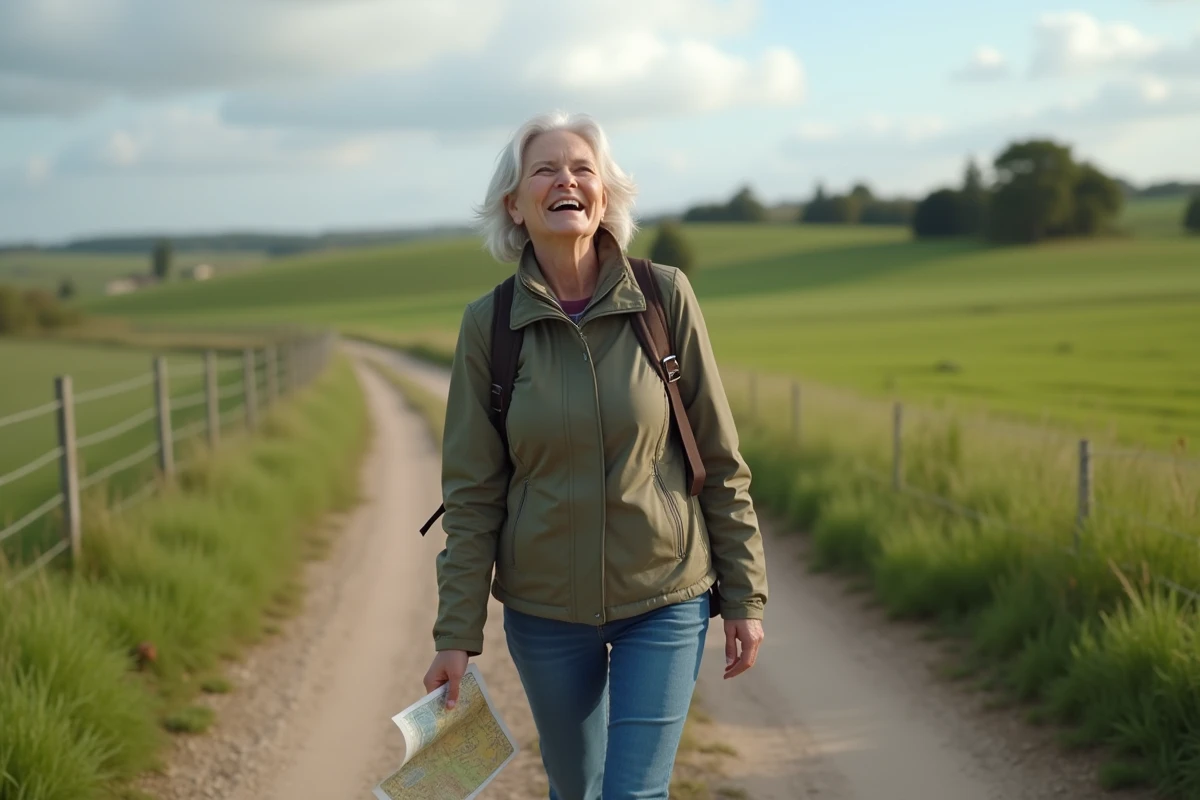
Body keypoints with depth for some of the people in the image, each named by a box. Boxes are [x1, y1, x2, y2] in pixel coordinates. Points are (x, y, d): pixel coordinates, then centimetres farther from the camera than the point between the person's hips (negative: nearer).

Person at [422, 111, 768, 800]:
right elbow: (471, 492, -3)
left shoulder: (666, 296, -8)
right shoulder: (489, 324, -6)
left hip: (663, 595, -1)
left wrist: (745, 595, -3)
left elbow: (720, 458, -3)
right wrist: (457, 633, -4)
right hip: (546, 605, 2)